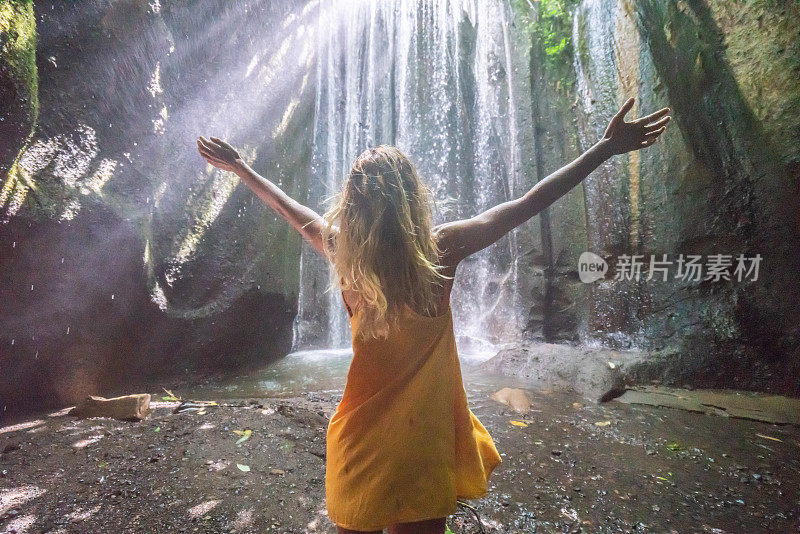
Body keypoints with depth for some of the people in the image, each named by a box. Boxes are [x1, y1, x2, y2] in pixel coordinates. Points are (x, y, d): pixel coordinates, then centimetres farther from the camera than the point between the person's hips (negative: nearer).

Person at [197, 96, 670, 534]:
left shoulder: (343, 255, -10)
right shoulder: (440, 250, -18)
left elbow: (296, 212, 8)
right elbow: (528, 204, -12)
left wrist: (241, 168, 26)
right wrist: (606, 148, -1)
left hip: (362, 438, 3)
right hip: (423, 440, -3)